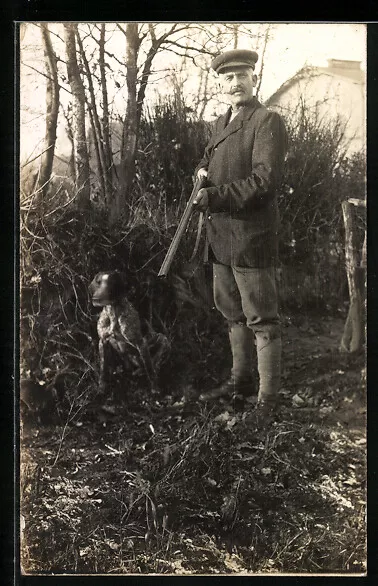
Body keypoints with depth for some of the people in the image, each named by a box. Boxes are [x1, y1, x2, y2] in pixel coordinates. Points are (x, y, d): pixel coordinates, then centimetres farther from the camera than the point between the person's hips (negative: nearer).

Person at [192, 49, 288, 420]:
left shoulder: (268, 122, -9)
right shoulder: (223, 123, 16)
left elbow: (265, 180, -19)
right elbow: (207, 161, 27)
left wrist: (214, 196, -20)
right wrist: (201, 172, 3)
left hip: (251, 237, -9)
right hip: (220, 236, 9)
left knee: (261, 319, -3)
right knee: (232, 313, 19)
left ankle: (268, 399, 6)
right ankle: (240, 379, 34)